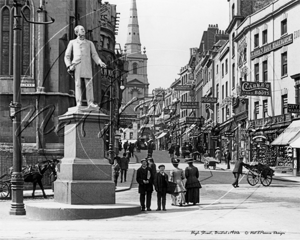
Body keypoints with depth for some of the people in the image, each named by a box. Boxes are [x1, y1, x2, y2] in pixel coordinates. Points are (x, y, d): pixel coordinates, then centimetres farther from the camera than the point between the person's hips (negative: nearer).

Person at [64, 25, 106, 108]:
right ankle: (79, 103, -14)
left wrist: (100, 63, -5)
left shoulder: (90, 43, 25)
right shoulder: (72, 42, 21)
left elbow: (94, 55, 15)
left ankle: (90, 103, -13)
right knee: (78, 84, -9)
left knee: (89, 83, -9)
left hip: (87, 65, 1)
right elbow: (67, 56, 16)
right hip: (76, 65, -1)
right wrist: (69, 66, -3)